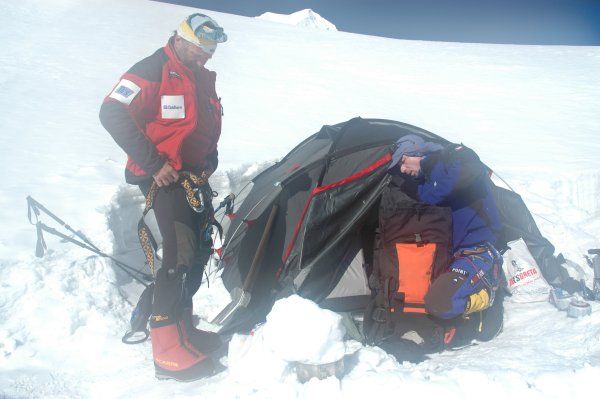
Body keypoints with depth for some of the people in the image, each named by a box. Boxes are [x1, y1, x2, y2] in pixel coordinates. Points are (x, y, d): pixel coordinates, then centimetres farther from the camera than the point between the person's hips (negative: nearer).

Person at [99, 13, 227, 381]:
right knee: (180, 251, -16)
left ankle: (181, 324, 26)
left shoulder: (203, 79, 15)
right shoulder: (153, 70, -11)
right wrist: (154, 163, -22)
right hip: (164, 178, -9)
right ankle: (167, 347, -10)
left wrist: (210, 161, 8)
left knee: (200, 249, 11)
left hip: (194, 176, 9)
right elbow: (113, 114, -20)